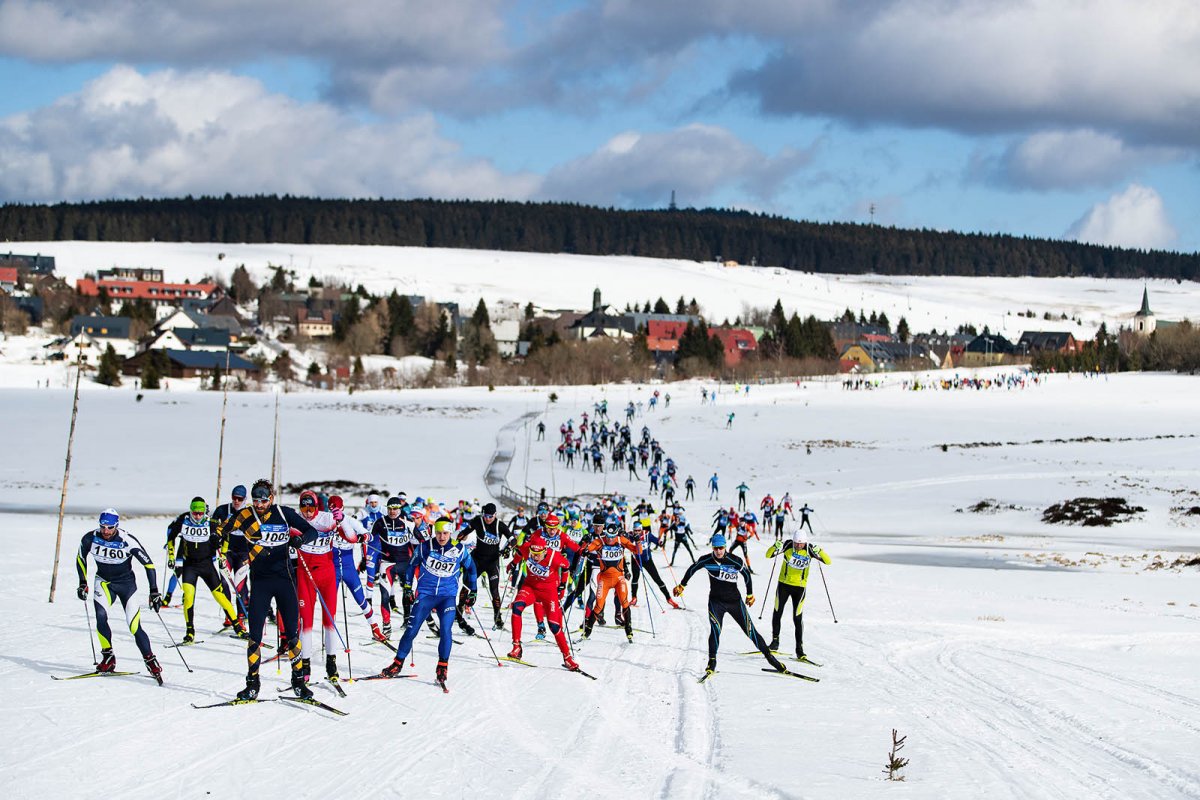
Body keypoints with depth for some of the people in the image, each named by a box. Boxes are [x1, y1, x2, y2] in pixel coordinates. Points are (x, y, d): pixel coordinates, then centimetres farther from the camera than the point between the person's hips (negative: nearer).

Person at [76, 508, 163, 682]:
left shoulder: (127, 541, -23)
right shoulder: (90, 538, -14)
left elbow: (148, 563, -16)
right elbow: (81, 558, 7)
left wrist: (154, 592, -18)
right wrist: (83, 583, 3)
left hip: (126, 583, -2)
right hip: (104, 581, 2)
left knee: (135, 627, -11)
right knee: (101, 617, -23)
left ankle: (150, 661, 5)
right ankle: (108, 658, -9)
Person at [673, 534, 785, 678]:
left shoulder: (735, 561, -13)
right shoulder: (706, 560, -8)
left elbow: (746, 574, 4)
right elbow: (692, 569, 11)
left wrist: (750, 594, 14)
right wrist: (682, 585, 21)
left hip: (735, 601, 0)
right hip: (716, 601, 0)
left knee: (751, 631, 1)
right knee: (715, 630, -21)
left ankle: (769, 656, 12)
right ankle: (712, 662, -14)